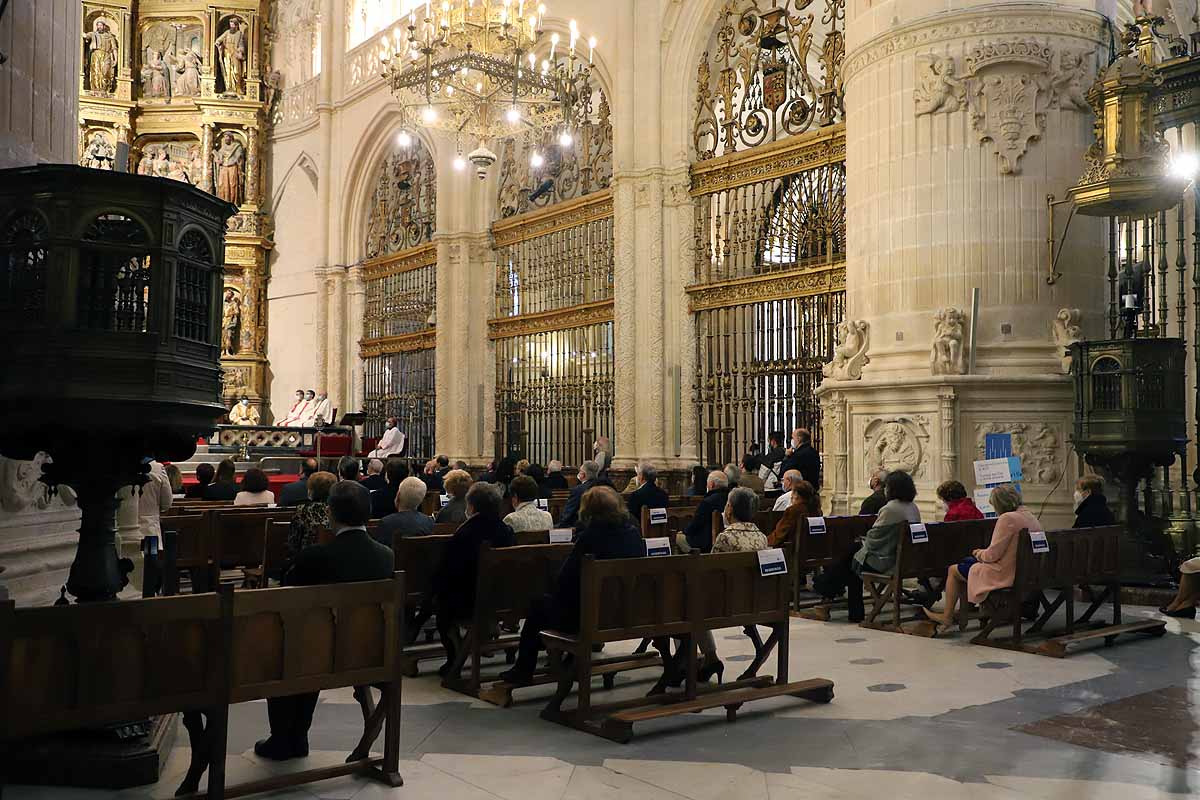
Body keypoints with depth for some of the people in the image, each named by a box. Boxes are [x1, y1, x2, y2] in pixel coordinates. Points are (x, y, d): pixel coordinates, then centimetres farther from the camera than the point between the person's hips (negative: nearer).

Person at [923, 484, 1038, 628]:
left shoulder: (1007, 519, -23)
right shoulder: (1032, 518, 5)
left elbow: (993, 554, -22)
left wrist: (980, 553, 0)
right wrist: (983, 553, 15)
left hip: (1004, 575, -9)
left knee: (953, 570, 12)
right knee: (967, 561, 27)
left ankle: (947, 616, 23)